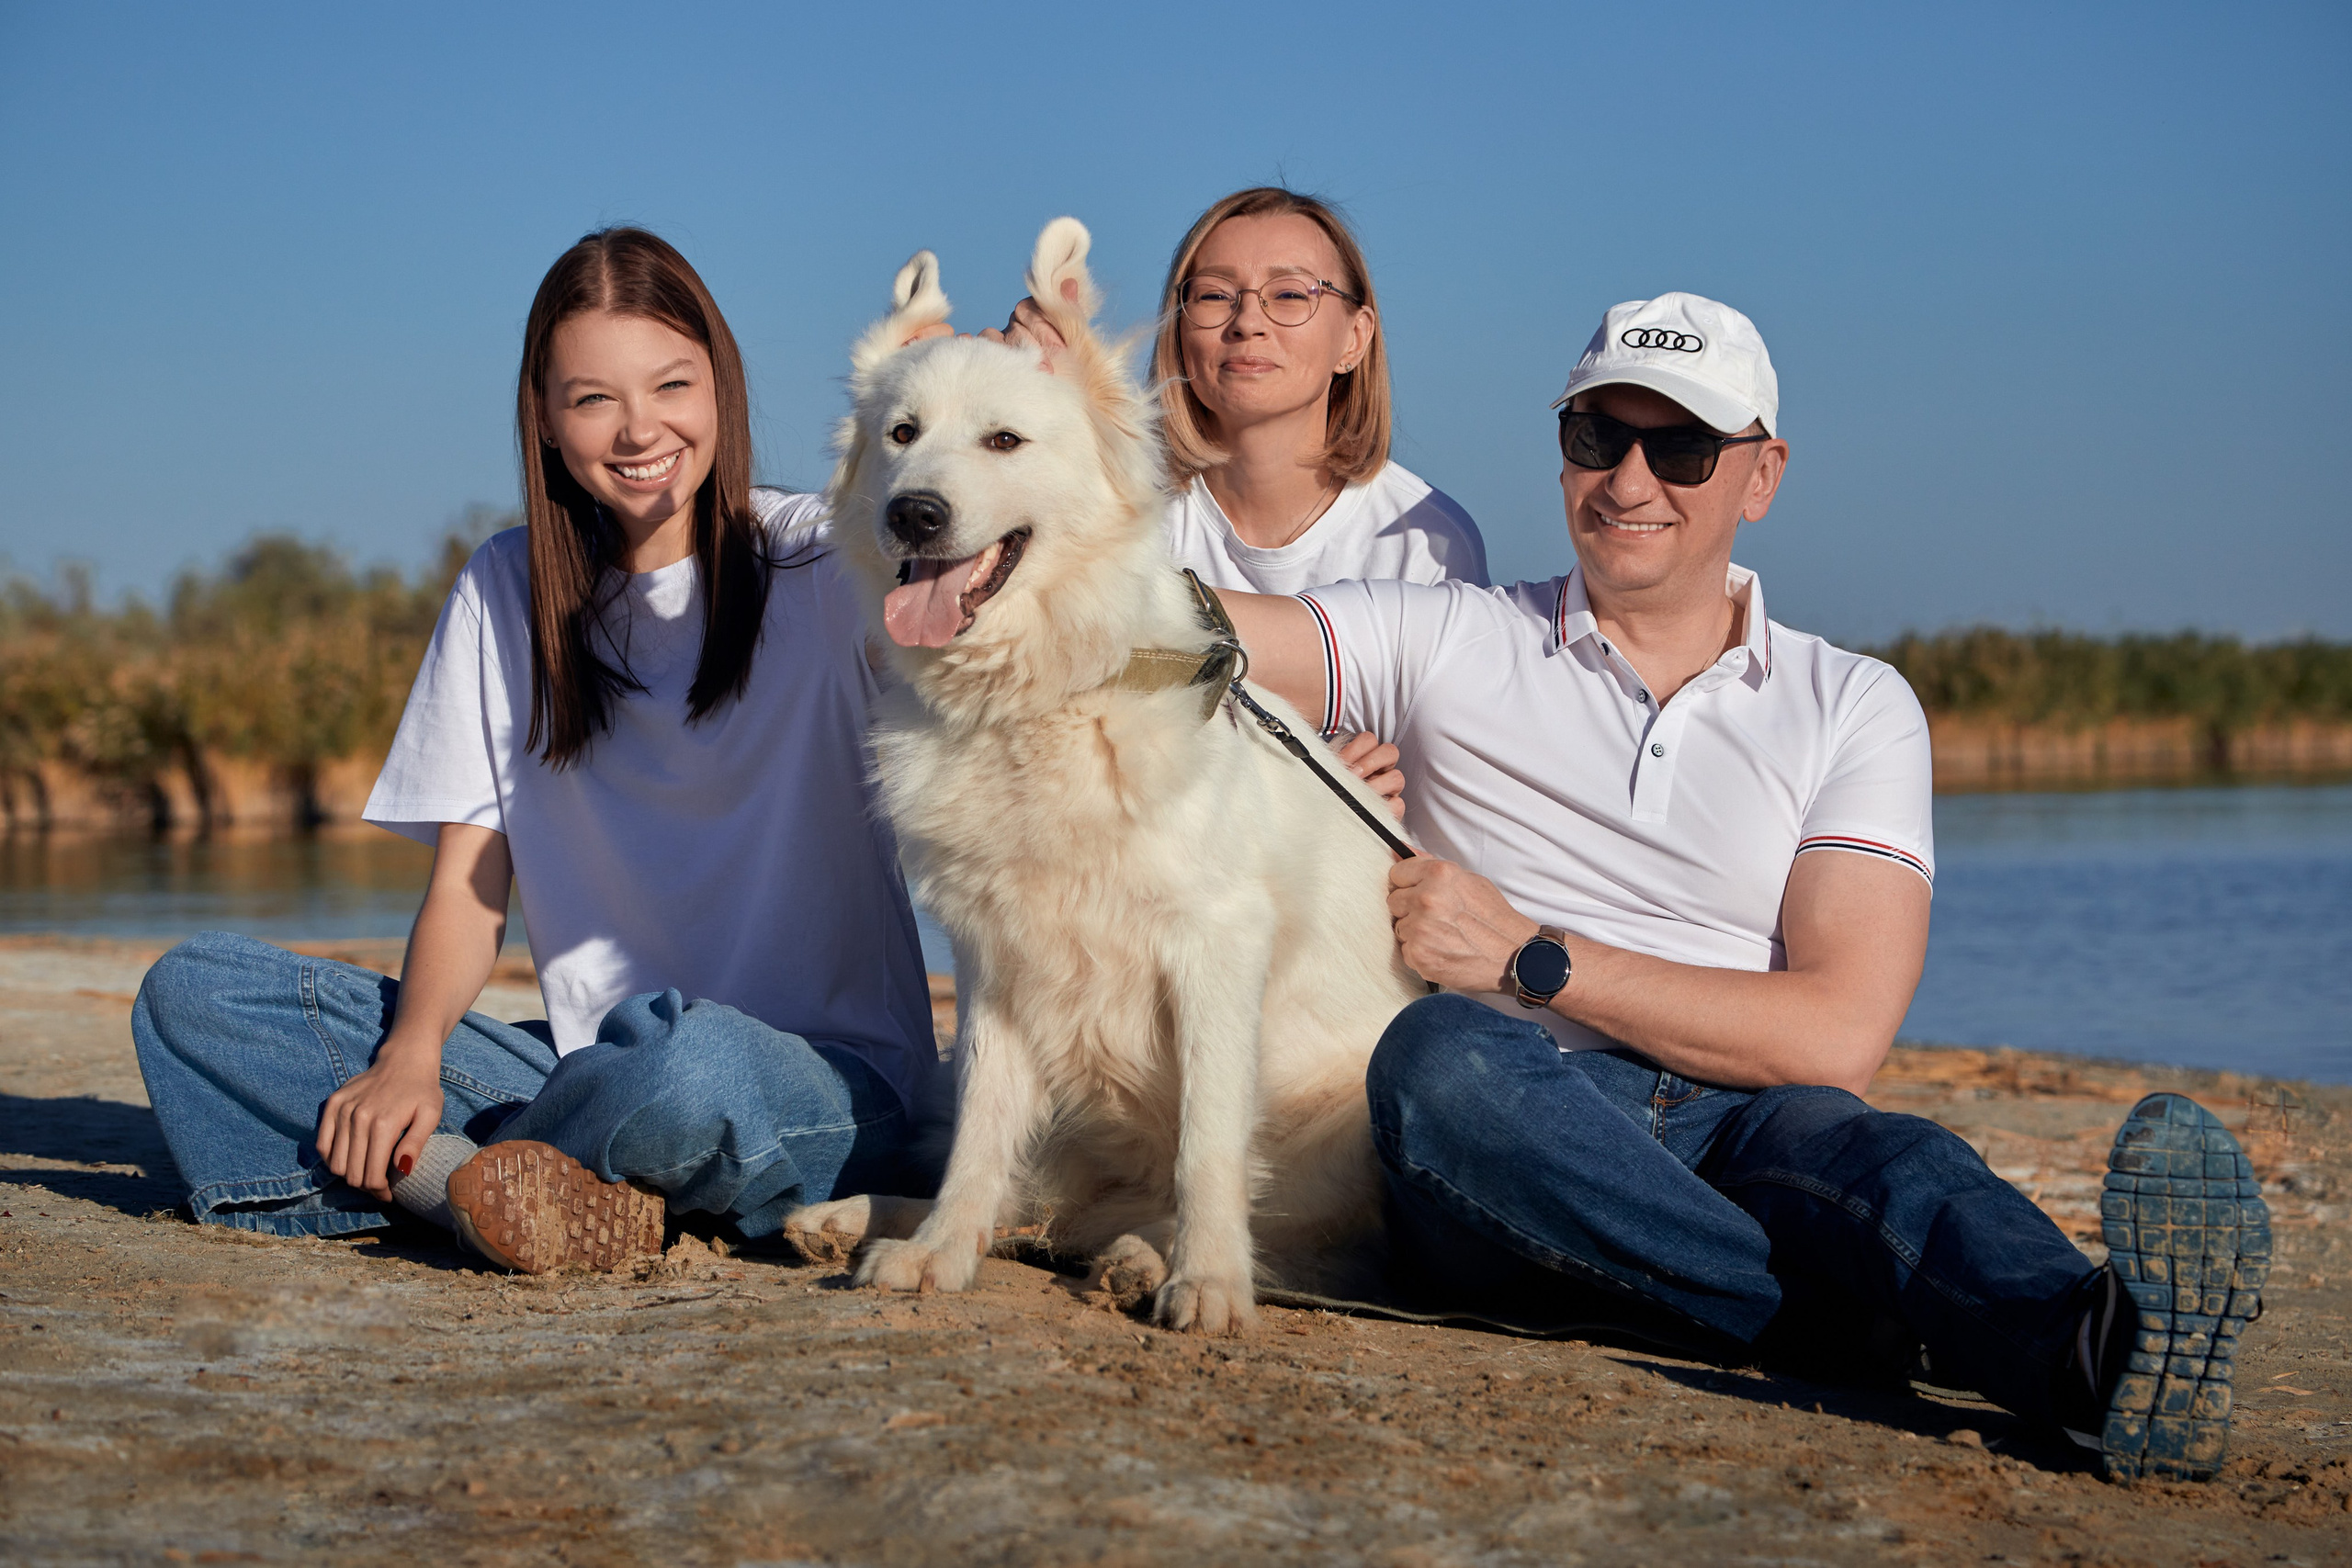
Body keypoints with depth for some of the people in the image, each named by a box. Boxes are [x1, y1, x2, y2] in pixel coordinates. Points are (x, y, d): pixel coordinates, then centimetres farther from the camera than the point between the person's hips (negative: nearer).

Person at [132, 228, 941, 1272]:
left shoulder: (816, 561, -2)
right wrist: (413, 1051, -15)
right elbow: (467, 888, 5)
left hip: (832, 1083, -4)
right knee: (195, 990, -9)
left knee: (683, 1056, -41)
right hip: (587, 1066, 4)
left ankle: (440, 1165, -12)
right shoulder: (507, 591, 10)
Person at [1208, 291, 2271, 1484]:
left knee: (1871, 1153, -35)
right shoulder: (1452, 644, 17)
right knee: (1441, 1050, -36)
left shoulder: (1854, 706, 14)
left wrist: (1532, 956, -5)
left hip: (1743, 1131, 0)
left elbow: (1836, 1038, 1)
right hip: (1511, 1159, 0)